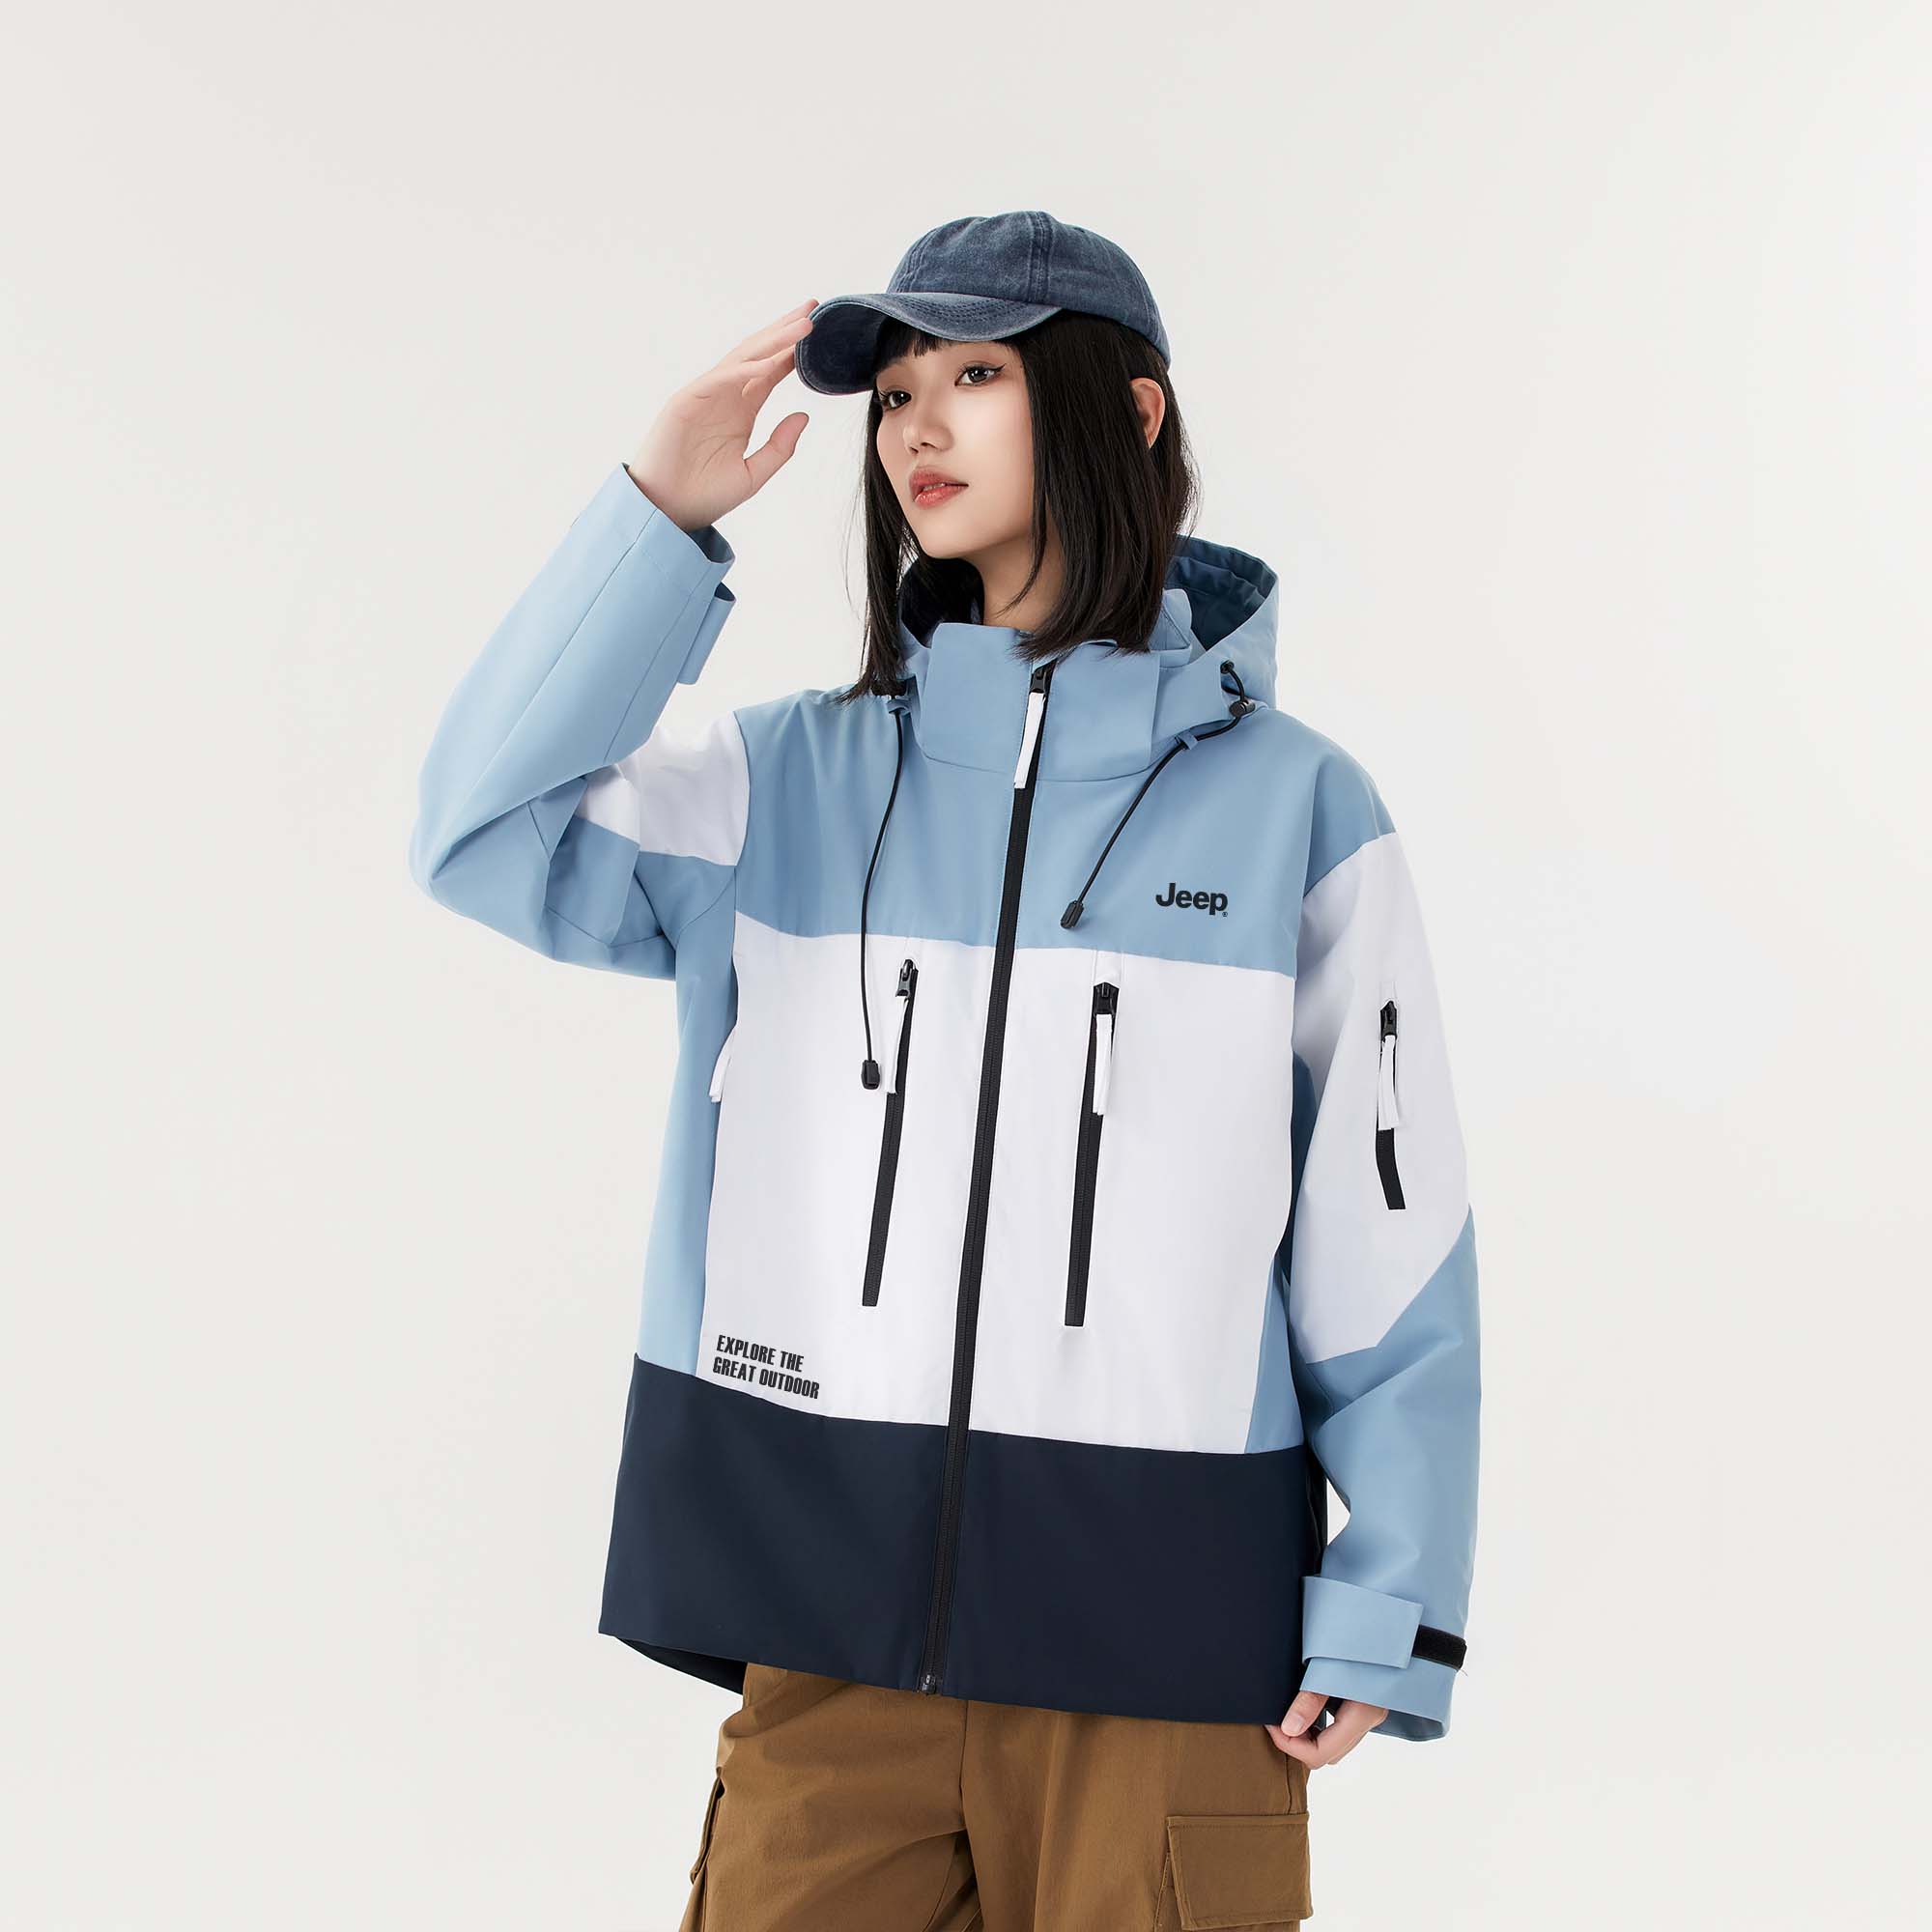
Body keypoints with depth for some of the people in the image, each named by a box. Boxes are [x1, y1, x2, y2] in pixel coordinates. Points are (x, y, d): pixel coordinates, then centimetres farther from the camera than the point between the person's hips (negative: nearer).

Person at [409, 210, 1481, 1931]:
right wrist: (660, 517, -9)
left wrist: (1391, 1603, -2)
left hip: (1162, 1622, -1)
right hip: (831, 1606, 2)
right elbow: (488, 838, -7)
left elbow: (1390, 1229, 1)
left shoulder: (1291, 803, 0)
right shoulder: (794, 781, 7)